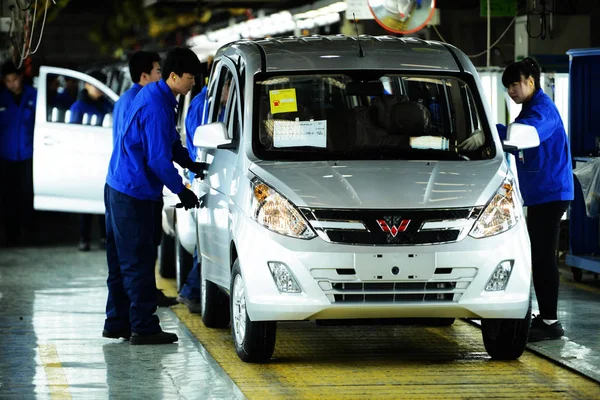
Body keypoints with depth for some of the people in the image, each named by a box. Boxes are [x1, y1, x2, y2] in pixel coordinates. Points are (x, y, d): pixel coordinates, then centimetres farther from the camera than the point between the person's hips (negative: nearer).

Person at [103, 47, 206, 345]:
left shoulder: (153, 95, 13)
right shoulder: (156, 106, -20)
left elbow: (169, 142, 25)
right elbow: (158, 158, -22)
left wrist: (189, 163, 12)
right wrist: (181, 191, -13)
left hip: (118, 187, 10)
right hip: (134, 194, -10)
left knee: (122, 261, 14)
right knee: (139, 262, -6)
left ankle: (117, 322, 21)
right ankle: (144, 328, -4)